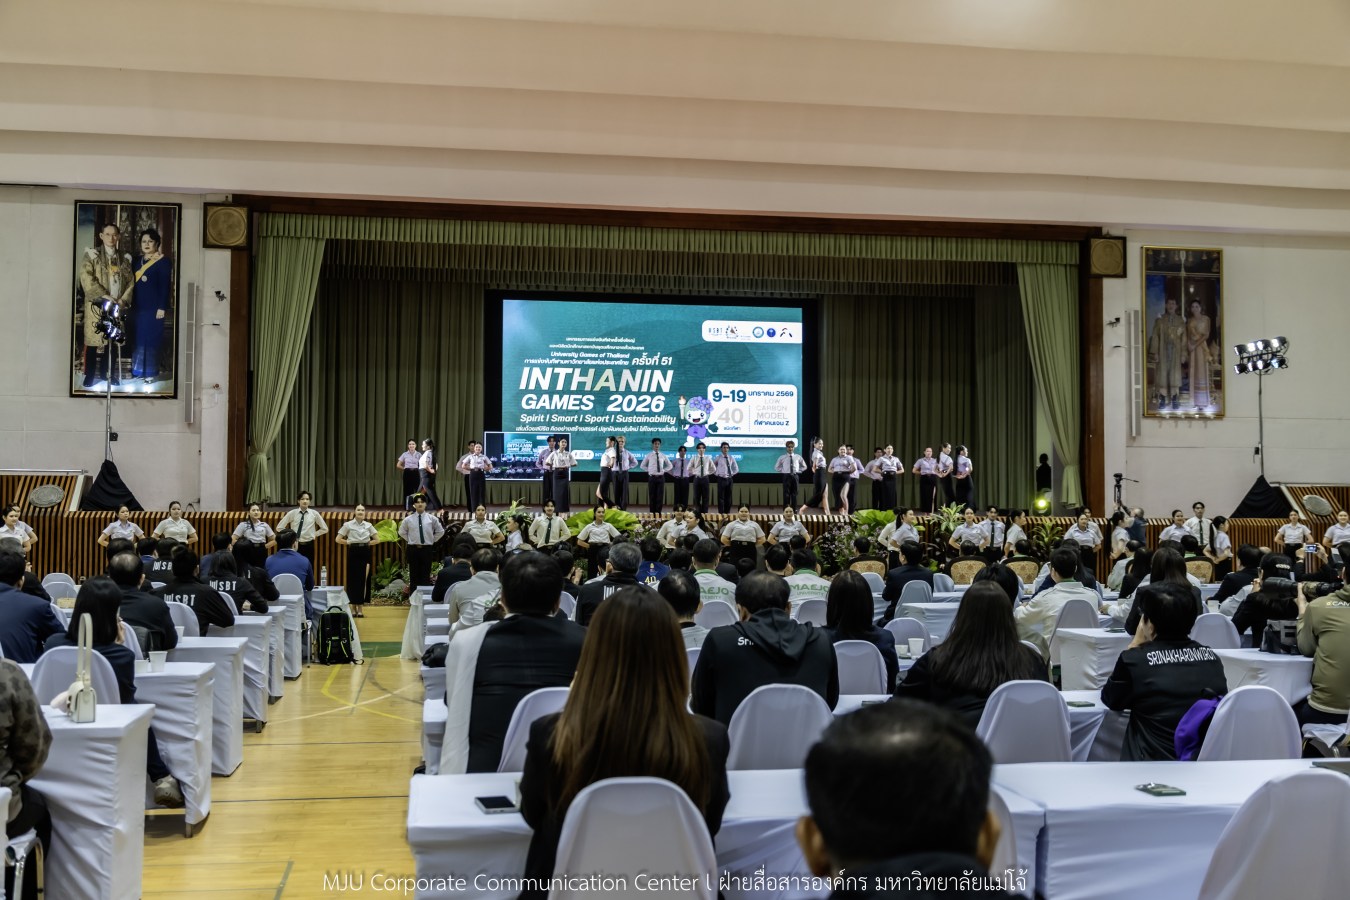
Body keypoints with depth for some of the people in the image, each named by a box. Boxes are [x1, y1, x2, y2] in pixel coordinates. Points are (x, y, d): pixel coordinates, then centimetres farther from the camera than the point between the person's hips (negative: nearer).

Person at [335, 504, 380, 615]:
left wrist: (367, 543, 1)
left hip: (365, 553, 2)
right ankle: (354, 607, 11)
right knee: (353, 579, 0)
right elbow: (338, 539, -2)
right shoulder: (348, 525, 0)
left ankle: (360, 608, 3)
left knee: (363, 580, -3)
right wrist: (349, 542, -4)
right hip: (353, 553, -1)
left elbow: (377, 540, 10)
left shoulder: (368, 525, 6)